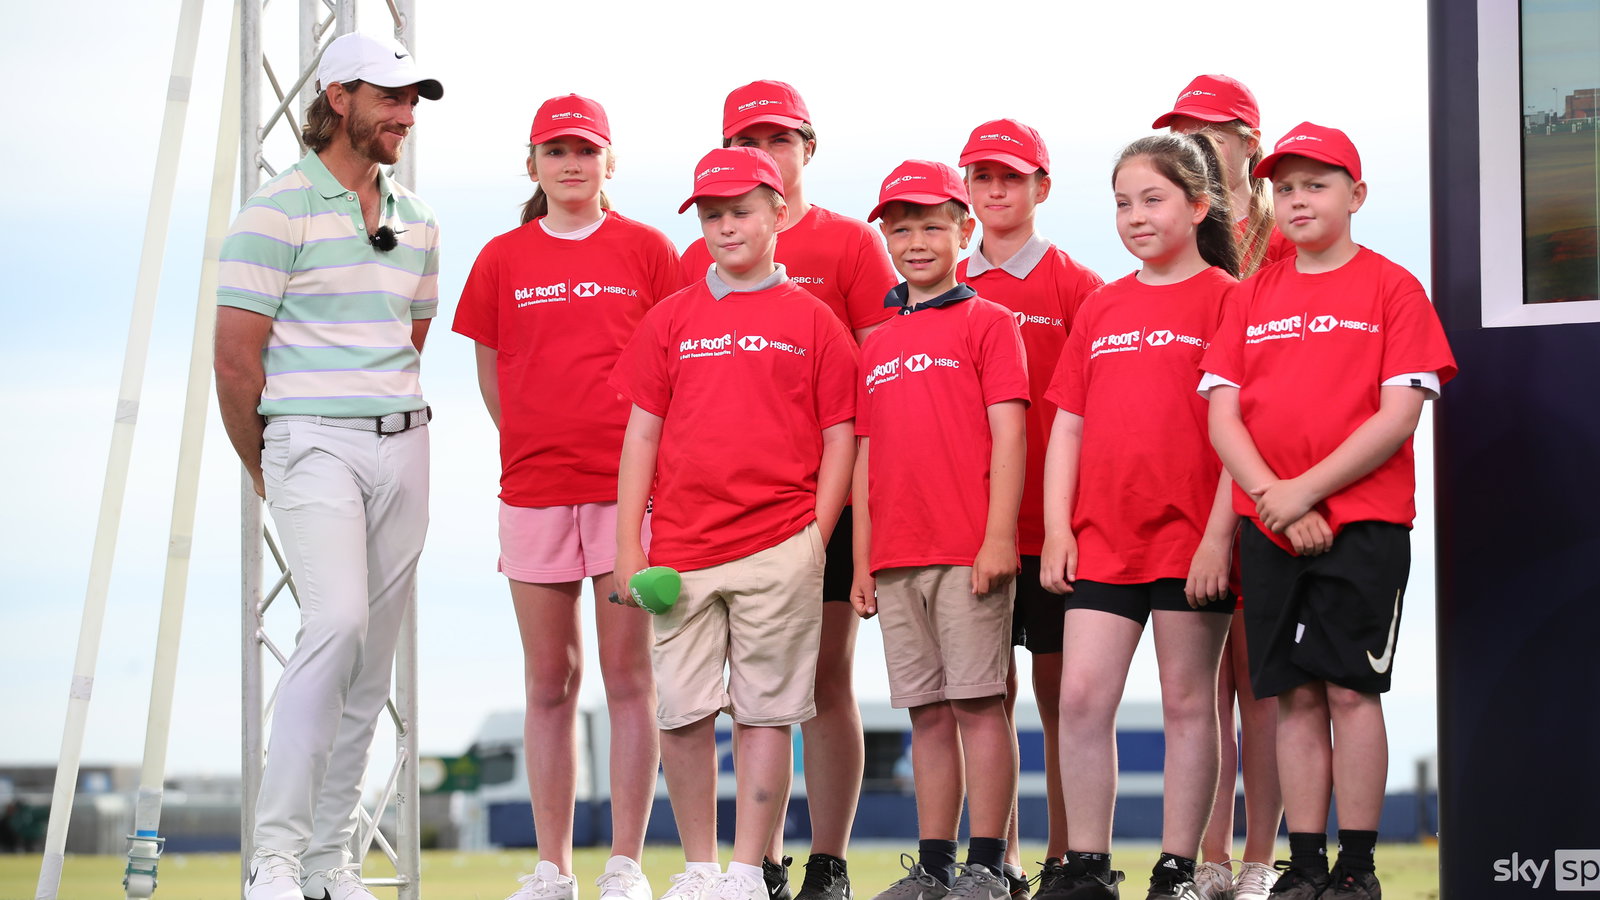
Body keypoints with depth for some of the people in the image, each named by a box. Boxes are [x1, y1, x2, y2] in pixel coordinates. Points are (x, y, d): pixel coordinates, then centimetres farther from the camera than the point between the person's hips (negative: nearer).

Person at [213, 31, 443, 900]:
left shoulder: (415, 222, 14)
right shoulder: (278, 210, -7)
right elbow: (236, 355, -7)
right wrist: (261, 469, 0)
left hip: (403, 446, 7)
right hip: (314, 445, -7)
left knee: (373, 660, 5)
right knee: (337, 623, -23)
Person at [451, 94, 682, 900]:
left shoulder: (647, 251, 4)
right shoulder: (503, 260, 9)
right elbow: (491, 373, 15)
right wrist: (537, 449, 10)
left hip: (628, 485, -2)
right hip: (533, 491, 2)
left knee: (627, 676, -2)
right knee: (550, 681, 5)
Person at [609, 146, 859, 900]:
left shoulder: (811, 320, 5)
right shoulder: (670, 320, 11)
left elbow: (840, 437, 4)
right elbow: (641, 434, 10)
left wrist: (814, 541, -4)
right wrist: (628, 546, 3)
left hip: (778, 547, -2)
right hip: (681, 548, 2)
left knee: (765, 710, -1)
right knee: (682, 711, 2)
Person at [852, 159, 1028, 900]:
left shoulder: (987, 323, 1)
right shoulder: (876, 345, 17)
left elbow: (1007, 435, -6)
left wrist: (999, 537, -14)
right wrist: (862, 561, 12)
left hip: (970, 554, -5)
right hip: (896, 557, 5)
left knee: (978, 701, -5)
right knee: (927, 713, 8)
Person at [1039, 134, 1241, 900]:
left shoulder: (1225, 298, -2)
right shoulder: (1100, 307, 13)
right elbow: (1068, 425, 14)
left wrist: (1219, 535, -14)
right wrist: (1057, 527, 4)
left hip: (1190, 539, -4)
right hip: (1102, 539, 5)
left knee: (1187, 700, 3)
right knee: (1081, 696, -2)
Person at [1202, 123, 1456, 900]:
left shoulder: (1391, 288, -1)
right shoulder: (1253, 296, 12)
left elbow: (1398, 416, -9)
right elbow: (1222, 416, 6)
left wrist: (1306, 489, -14)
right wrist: (1273, 499, -10)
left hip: (1362, 522, -4)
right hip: (1270, 527, 4)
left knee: (1351, 689, -5)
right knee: (1296, 695, 4)